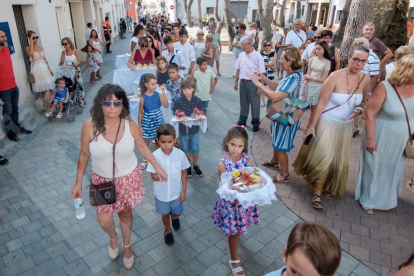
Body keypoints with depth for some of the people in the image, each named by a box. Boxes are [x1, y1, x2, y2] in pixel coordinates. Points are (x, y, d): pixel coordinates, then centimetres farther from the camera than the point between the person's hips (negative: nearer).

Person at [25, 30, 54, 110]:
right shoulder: (28, 47, -5)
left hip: (44, 68, 4)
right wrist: (31, 41, -21)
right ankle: (45, 104, 16)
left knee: (48, 87, -1)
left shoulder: (40, 46, 10)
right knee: (40, 89, 4)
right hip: (36, 69, -4)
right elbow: (30, 54, -29)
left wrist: (49, 69, 15)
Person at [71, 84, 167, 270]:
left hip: (128, 178, 0)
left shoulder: (130, 124, -17)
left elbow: (142, 146, -1)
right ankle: (113, 238, 45)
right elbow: (84, 154, -6)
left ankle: (127, 246, 49)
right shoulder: (90, 126, -19)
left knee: (125, 213, 19)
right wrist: (78, 182, -2)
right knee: (104, 221, 6)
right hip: (102, 180, 0)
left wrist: (157, 167, 2)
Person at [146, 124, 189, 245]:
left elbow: (184, 173, -6)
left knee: (178, 212, 21)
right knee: (165, 213, 21)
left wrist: (184, 191, -4)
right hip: (161, 193, -1)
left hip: (176, 191, 1)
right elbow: (153, 176, -13)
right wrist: (159, 176, -36)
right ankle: (168, 230, 51)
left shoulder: (180, 154, -19)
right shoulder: (155, 156, -22)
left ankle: (174, 217, 58)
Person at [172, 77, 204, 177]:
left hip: (195, 129, 1)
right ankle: (188, 166, 38)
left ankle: (195, 165, 37)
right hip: (183, 130, 0)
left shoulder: (198, 100, -9)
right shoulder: (178, 101, -12)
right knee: (185, 150, 15)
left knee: (195, 150, 11)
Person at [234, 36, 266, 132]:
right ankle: (242, 120, 32)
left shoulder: (257, 56, -12)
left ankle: (256, 122, 20)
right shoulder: (241, 55, 4)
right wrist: (236, 81, 14)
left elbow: (262, 73, -12)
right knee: (243, 103, 17)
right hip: (243, 82, 5)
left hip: (253, 83, -5)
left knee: (255, 104, 6)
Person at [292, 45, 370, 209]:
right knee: (322, 158, -3)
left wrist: (359, 110, -15)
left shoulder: (365, 80, -6)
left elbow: (364, 101, 10)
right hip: (327, 123, -5)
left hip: (346, 125, 5)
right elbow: (321, 103, -18)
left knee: (338, 160, 15)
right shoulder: (336, 77, -21)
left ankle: (328, 187, 38)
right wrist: (311, 126, -17)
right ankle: (317, 192, 15)